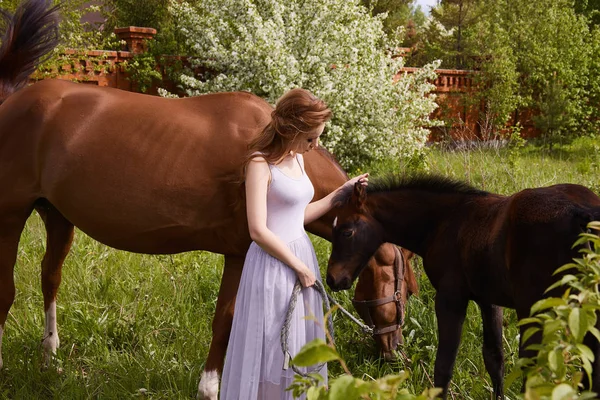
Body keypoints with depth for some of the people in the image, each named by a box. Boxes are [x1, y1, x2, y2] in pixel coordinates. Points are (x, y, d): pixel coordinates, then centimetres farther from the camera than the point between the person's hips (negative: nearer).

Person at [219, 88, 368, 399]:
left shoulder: (297, 159, 7)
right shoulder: (261, 164, -17)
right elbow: (259, 231, -20)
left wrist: (343, 192, 14)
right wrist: (299, 267, -14)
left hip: (301, 254, 8)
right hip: (274, 265, -8)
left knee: (302, 344, 16)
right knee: (271, 348, 2)